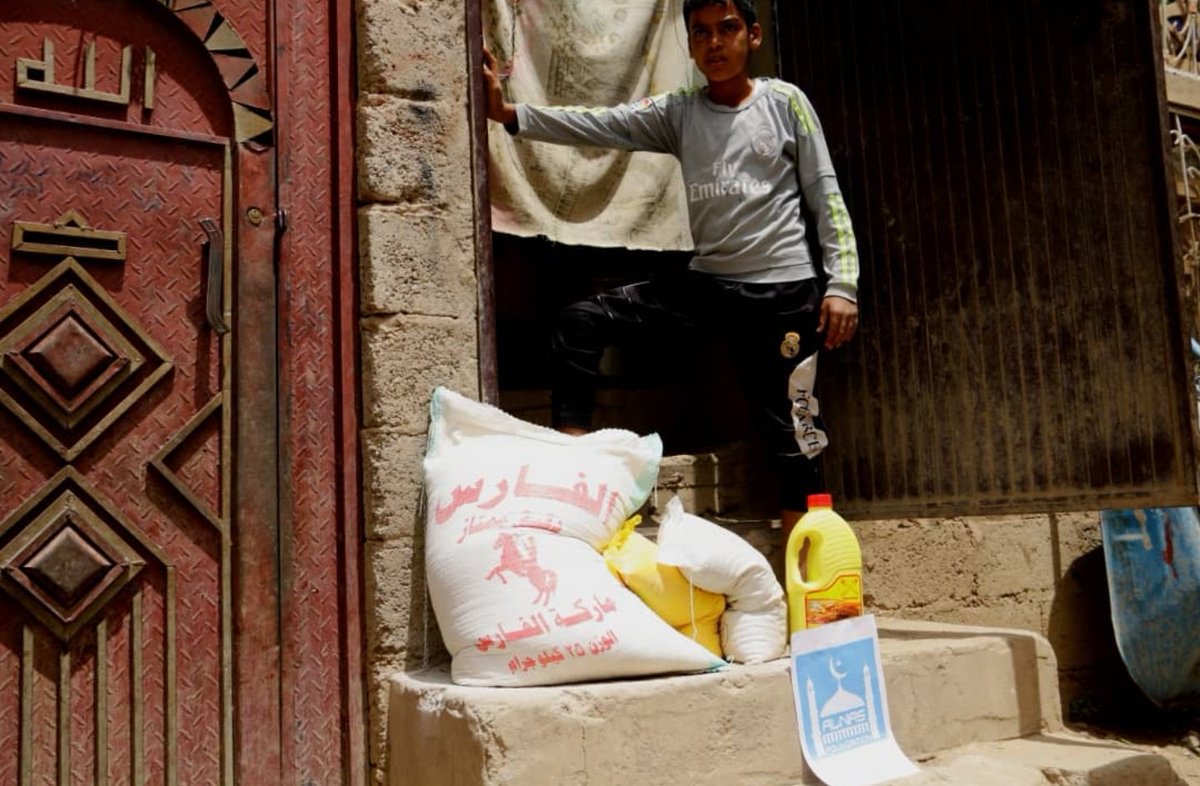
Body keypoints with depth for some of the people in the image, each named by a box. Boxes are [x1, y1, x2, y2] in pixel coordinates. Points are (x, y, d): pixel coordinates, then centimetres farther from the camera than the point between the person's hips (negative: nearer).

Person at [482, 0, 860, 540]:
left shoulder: (785, 102, 2)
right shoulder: (678, 112, 8)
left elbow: (826, 196, 1)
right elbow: (600, 126, -4)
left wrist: (841, 284, -7)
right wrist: (510, 114, -16)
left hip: (783, 292, -3)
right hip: (706, 284, 4)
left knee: (790, 432, 0)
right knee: (582, 322, -8)